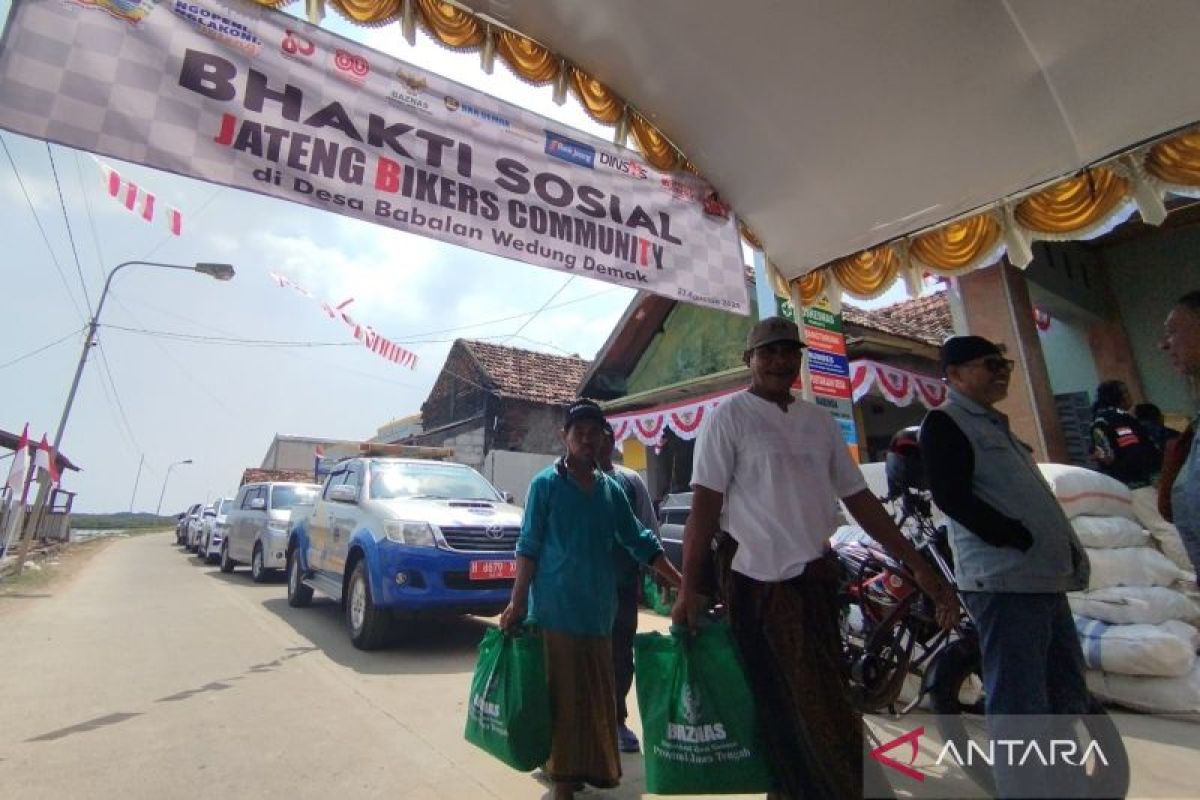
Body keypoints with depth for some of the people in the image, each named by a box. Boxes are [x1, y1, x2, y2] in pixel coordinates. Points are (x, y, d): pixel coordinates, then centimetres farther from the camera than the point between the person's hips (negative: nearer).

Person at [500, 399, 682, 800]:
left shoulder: (611, 489, 8)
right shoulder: (546, 484, -5)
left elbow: (641, 543, 10)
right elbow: (528, 548, -5)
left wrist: (684, 583, 6)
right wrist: (516, 604, -9)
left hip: (598, 609, 5)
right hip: (555, 608, -5)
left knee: (597, 697, 13)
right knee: (562, 696, 3)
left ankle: (591, 768, 32)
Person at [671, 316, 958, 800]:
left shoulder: (819, 421, 10)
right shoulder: (730, 416, -7)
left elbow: (859, 499, 12)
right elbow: (704, 504, -12)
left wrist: (918, 566, 8)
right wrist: (689, 588, -17)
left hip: (817, 575, 6)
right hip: (759, 580, -6)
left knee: (824, 702, 18)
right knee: (789, 707, 3)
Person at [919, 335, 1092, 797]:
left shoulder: (995, 425, 23)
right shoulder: (944, 423, -7)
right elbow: (953, 498, -18)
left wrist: (1063, 552, 13)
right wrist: (1025, 542, -18)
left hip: (1043, 577, 10)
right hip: (1004, 579, -10)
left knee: (1066, 697, 18)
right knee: (1019, 704, -7)